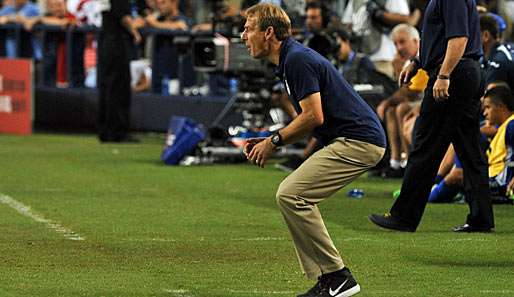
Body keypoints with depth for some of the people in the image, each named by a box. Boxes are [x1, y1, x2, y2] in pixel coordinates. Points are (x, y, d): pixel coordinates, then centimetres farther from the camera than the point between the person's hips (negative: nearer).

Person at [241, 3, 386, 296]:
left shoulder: (298, 60, -14)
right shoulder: (293, 58, 19)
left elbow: (314, 117, -20)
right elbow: (310, 120, 24)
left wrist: (274, 141, -8)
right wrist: (269, 141, 15)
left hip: (358, 142, -11)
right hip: (354, 141, 11)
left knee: (291, 195, -13)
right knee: (297, 197, 12)